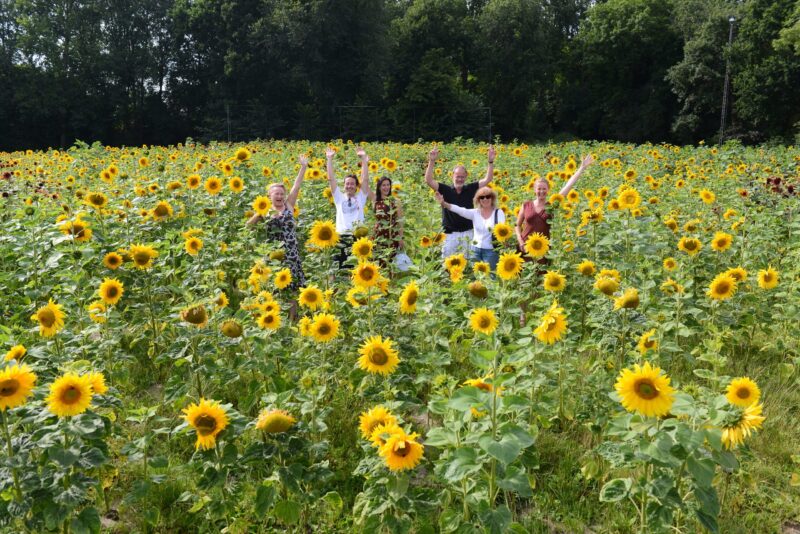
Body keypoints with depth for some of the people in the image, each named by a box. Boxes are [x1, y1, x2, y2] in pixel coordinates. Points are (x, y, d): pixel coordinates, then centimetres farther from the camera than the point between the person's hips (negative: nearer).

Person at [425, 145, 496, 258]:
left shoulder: (470, 189, 0)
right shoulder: (446, 190, -5)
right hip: (450, 233, -1)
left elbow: (487, 179, -1)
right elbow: (429, 180, -14)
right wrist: (432, 161, -22)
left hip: (467, 232, 1)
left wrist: (490, 162, -12)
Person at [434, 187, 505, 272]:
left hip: (491, 250, -3)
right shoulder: (475, 213, 1)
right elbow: (459, 210, -12)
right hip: (476, 249, 3)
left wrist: (495, 229, -37)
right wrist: (443, 203, -27)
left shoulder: (498, 212, -4)